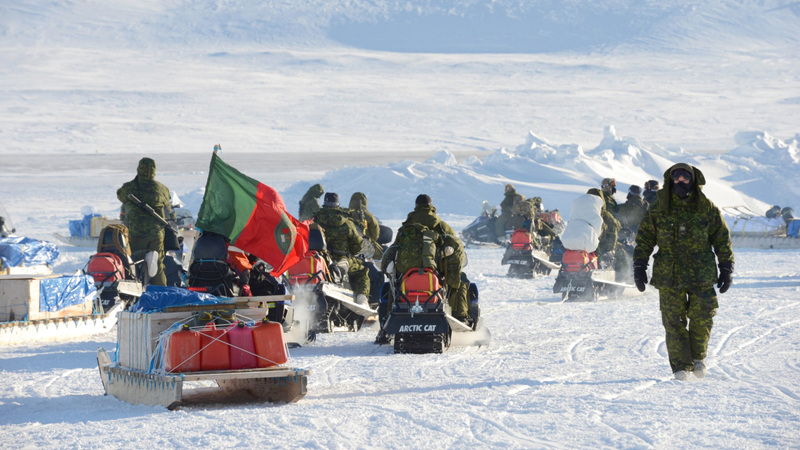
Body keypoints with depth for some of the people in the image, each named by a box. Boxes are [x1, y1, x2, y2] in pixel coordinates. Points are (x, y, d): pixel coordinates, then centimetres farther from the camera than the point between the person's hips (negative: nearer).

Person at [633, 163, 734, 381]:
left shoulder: (707, 209, 5)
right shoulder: (658, 210, 5)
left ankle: (697, 357, 21)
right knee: (674, 322, -2)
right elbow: (644, 238, 9)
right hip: (669, 276, 0)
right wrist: (639, 267, 2)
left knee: (702, 318, -3)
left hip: (701, 275, 0)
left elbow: (722, 239, 11)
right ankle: (681, 366, 5)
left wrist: (727, 269, 8)